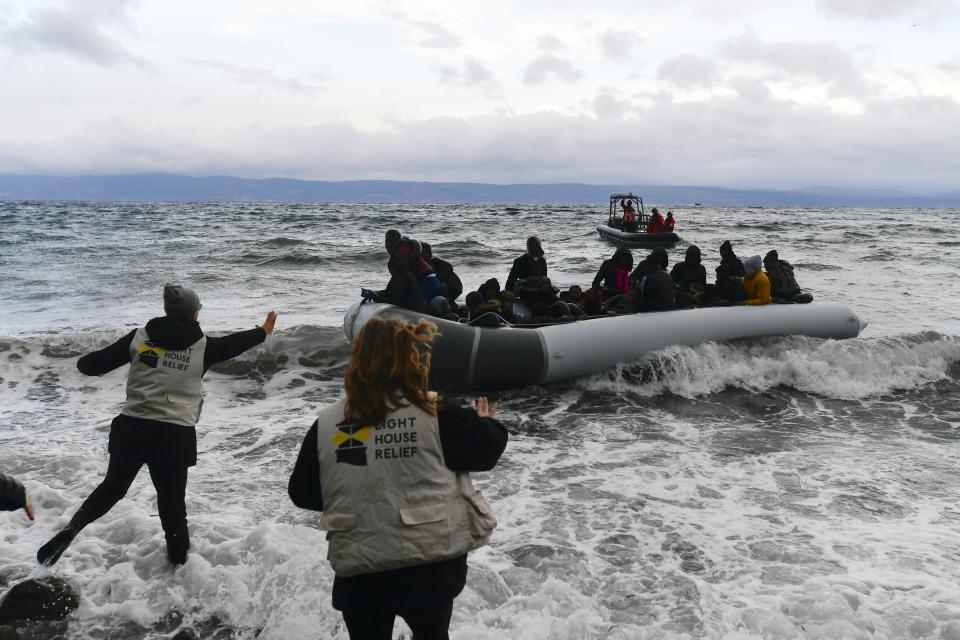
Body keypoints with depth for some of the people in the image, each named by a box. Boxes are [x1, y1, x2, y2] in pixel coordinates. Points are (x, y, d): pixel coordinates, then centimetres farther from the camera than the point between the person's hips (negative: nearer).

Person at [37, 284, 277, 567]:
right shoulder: (203, 346, 1)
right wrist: (263, 331, 38)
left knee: (112, 487, 21)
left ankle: (70, 529, 0)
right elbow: (233, 344, 20)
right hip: (175, 434, -2)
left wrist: (84, 361, 29)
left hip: (132, 427, 2)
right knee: (172, 503, 13)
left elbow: (90, 365, 5)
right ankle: (179, 563, 23)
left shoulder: (139, 337, 4)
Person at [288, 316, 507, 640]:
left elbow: (302, 493, 4)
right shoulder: (437, 415, -12)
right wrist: (486, 421, 20)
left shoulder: (326, 423, -4)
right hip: (432, 564, -1)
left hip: (359, 570, 2)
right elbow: (487, 447, -1)